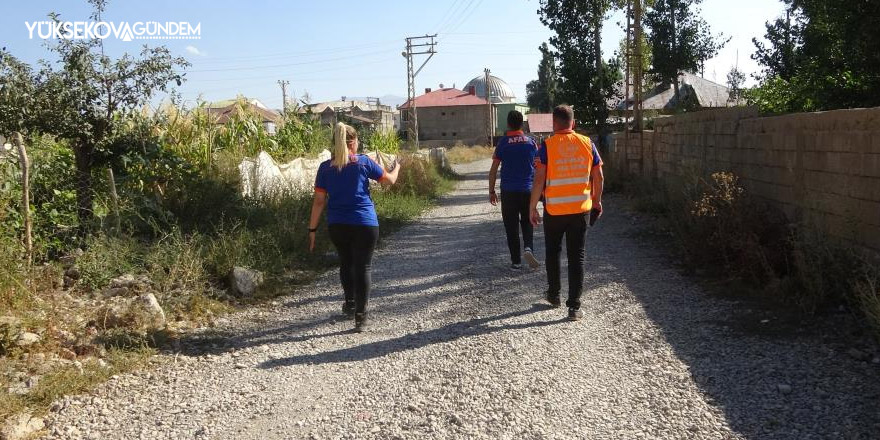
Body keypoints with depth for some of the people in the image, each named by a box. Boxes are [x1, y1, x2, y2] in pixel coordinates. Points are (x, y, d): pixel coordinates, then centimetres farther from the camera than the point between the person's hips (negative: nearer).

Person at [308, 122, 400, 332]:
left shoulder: (325, 167, 1)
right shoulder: (363, 162, -3)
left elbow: (319, 200, 0)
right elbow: (390, 180, 8)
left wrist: (312, 229, 6)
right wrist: (396, 168, 30)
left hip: (337, 226, 3)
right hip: (365, 224, -3)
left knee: (345, 263, 24)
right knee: (362, 268, 3)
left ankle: (350, 303, 36)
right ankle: (360, 317, 3)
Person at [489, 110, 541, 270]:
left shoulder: (503, 143, -3)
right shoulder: (531, 142, 2)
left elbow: (493, 170, -3)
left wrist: (491, 191, 5)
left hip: (508, 191, -2)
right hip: (528, 190, 2)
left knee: (511, 226, 6)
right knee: (527, 222, 16)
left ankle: (516, 261, 9)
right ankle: (528, 248, -8)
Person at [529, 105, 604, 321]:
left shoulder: (547, 146, -8)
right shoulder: (587, 144, 0)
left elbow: (539, 180, -11)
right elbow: (599, 177, 4)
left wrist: (532, 207, -2)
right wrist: (596, 200, 18)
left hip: (554, 210, -1)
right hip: (580, 209, 2)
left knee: (553, 253, 18)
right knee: (576, 257, 5)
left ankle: (554, 295, 31)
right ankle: (574, 307, 3)